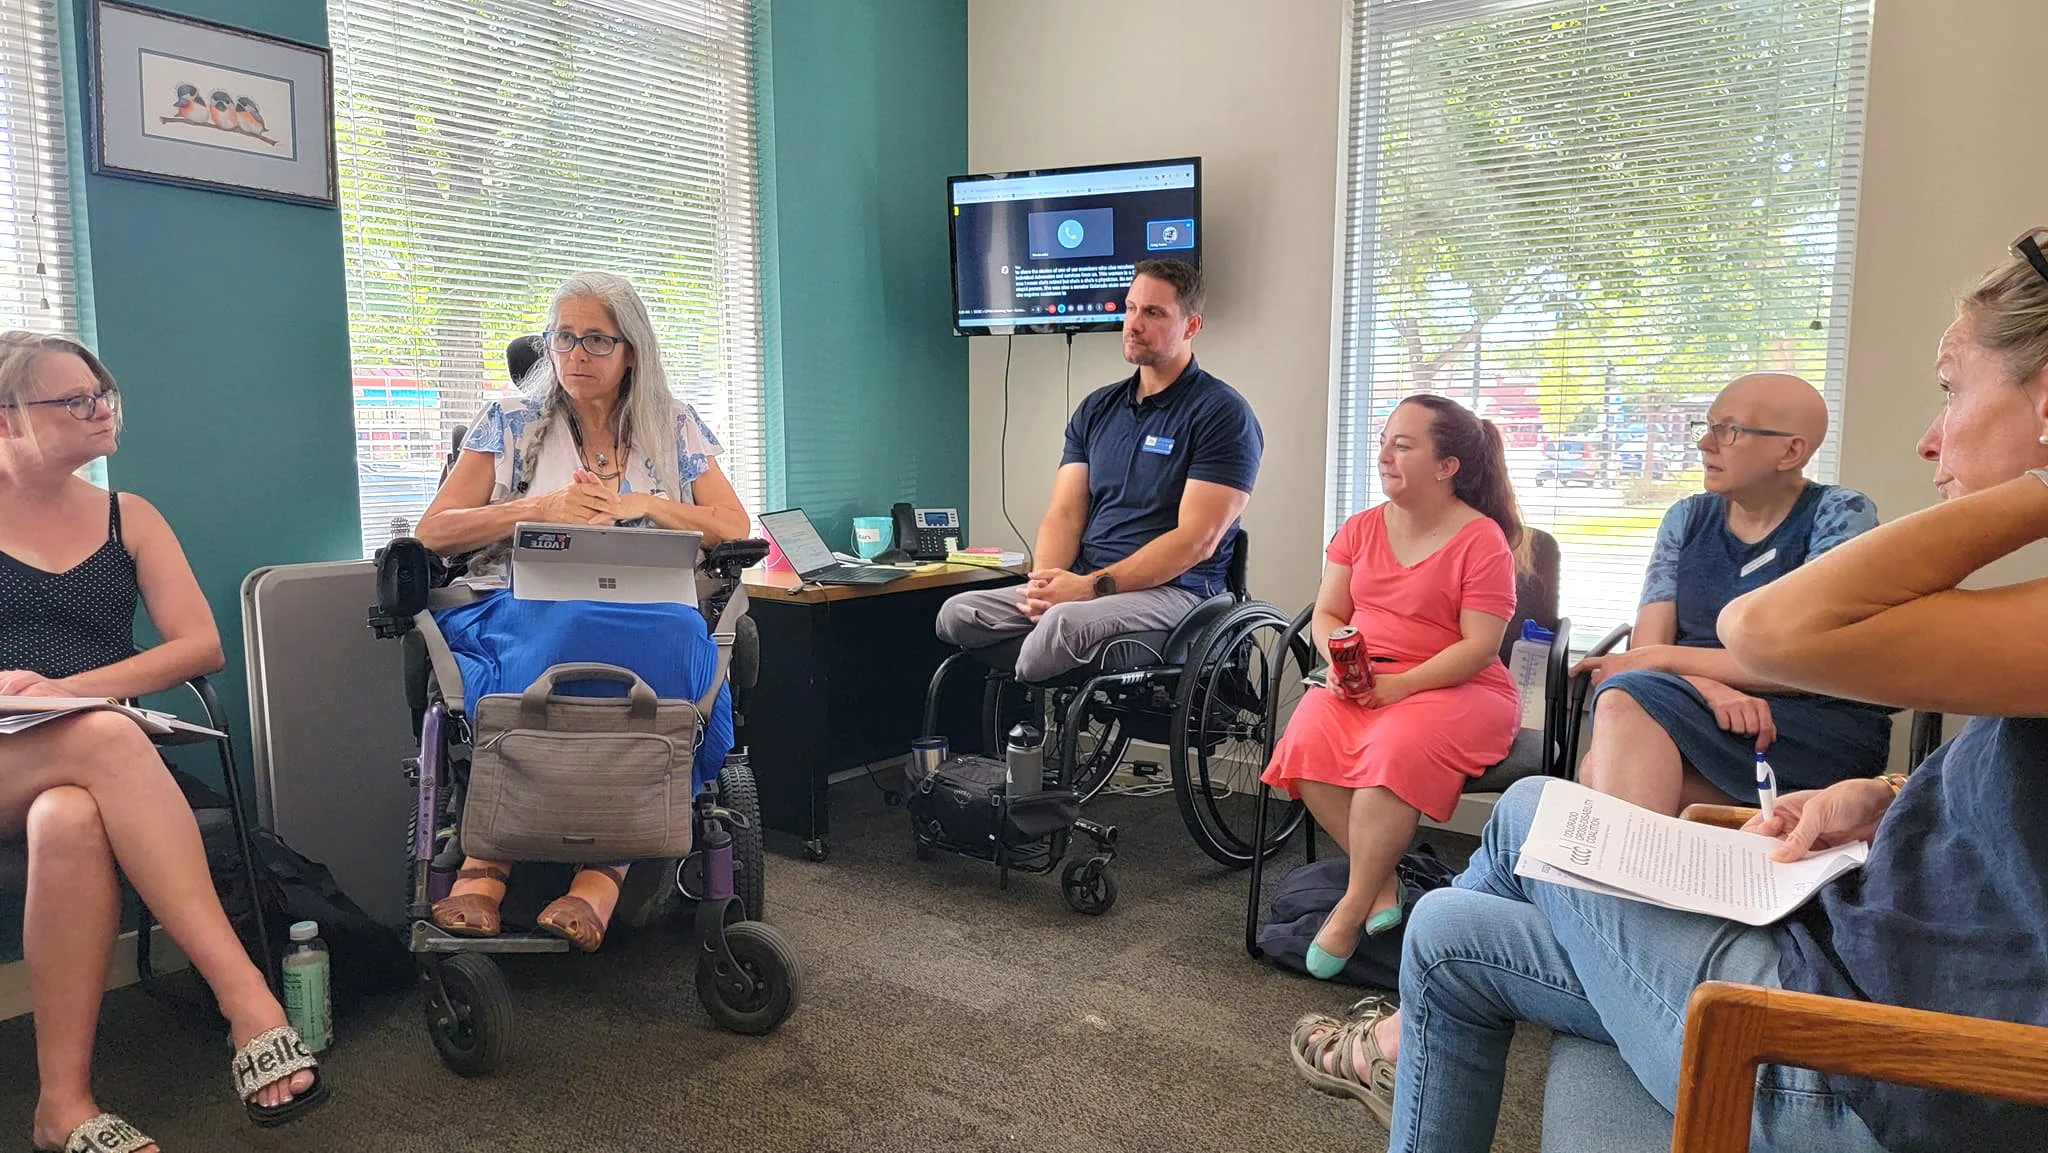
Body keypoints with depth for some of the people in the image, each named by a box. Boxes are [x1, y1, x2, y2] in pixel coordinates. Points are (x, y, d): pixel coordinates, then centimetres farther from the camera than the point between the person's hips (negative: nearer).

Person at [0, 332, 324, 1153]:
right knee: (105, 739, -36)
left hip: (86, 764, 2)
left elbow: (201, 645, 2)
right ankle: (247, 998, -45)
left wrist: (68, 687, -11)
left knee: (72, 824, -35)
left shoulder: (128, 519, 12)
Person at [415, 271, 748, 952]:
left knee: (672, 634, -38)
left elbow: (734, 527, 10)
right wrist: (541, 506, -7)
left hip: (647, 618, 1)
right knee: (569, 630, -39)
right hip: (522, 609, 0)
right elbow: (431, 534, 8)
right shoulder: (512, 423, 16)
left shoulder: (674, 428, 18)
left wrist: (641, 504, -4)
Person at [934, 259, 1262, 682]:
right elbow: (1065, 513, 10)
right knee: (957, 614, -17)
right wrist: (1045, 583, -11)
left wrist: (1093, 585, -18)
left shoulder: (1223, 414, -3)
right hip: (1081, 585, 6)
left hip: (1171, 590, -6)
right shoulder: (1096, 408, 18)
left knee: (1065, 624, -36)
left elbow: (1196, 540, -12)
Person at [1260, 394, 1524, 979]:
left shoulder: (1482, 538, -6)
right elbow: (1326, 614, 10)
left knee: (1396, 747, -36)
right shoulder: (1361, 528, 11)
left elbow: (1479, 646, -12)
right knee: (1307, 742, -26)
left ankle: (1352, 907, -22)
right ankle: (1382, 883, -11)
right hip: (1359, 683, 5)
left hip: (1457, 689, -5)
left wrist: (1399, 685, -21)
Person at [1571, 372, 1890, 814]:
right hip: (1702, 712, 3)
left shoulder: (1841, 514, -1)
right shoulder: (1687, 518, 12)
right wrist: (1710, 688, -21)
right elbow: (1646, 647, 1)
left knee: (1626, 701, -30)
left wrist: (1658, 660, -11)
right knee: (1606, 770, -32)